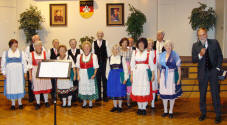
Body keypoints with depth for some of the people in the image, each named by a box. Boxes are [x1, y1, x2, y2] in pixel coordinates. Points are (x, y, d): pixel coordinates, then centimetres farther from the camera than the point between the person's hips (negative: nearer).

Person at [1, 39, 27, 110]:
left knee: (19, 86, 1)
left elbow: (24, 63, 6)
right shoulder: (5, 53, 8)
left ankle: (20, 102, 13)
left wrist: (25, 72, 1)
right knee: (11, 87, 1)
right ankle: (13, 103, 13)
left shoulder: (21, 53, 8)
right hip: (9, 74, 0)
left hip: (19, 73, 0)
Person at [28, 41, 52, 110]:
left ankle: (46, 101, 21)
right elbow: (30, 65, 2)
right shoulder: (31, 54, 2)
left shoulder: (45, 53, 4)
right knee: (36, 87, 1)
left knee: (45, 86, 6)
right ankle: (38, 103, 12)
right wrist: (30, 75, -2)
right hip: (35, 72, -1)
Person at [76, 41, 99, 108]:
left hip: (90, 74, -2)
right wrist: (78, 75, -2)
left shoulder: (93, 56, 0)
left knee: (90, 87, 2)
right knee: (83, 88, 6)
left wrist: (94, 74, -14)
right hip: (82, 74, 2)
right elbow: (78, 67, 8)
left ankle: (90, 102, 17)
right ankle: (84, 102, 22)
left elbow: (96, 67, -2)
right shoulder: (79, 56, 8)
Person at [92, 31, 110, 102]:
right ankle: (98, 96, 16)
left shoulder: (106, 42, 2)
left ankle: (105, 96, 11)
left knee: (104, 79, 1)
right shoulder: (94, 43, 6)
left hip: (104, 63, -2)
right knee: (98, 80, 7)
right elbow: (93, 53, 8)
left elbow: (108, 53, 2)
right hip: (96, 63, 2)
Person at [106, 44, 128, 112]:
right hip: (112, 76, 3)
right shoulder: (109, 58, 8)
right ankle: (115, 106, 20)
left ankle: (120, 106, 14)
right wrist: (108, 77, 7)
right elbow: (107, 69, 13)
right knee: (113, 91, 6)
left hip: (120, 76, -3)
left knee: (120, 91, 0)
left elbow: (125, 68, -2)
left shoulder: (122, 58, -2)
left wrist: (125, 78, -7)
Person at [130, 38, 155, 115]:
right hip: (136, 73, 2)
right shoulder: (134, 53, 9)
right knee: (137, 89, 2)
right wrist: (131, 75, 2)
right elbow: (132, 64, 7)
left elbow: (151, 64, 4)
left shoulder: (148, 53, 3)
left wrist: (153, 74, -1)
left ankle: (144, 107, 6)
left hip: (145, 73, -2)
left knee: (145, 90, -4)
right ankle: (139, 107, 13)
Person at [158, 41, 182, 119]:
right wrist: (158, 78, 4)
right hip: (163, 76, 3)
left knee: (172, 93, 3)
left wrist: (179, 78, -8)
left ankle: (171, 111, 17)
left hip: (172, 76, -3)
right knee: (163, 94, 7)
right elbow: (159, 68, 8)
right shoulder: (161, 55, 6)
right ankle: (165, 111, 22)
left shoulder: (175, 55, -2)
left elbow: (179, 68, -3)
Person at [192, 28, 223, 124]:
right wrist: (200, 55, -21)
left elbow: (220, 56, 5)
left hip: (213, 72, -1)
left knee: (215, 94, 2)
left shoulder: (214, 42, -1)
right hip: (202, 73, 1)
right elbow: (193, 60, -3)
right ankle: (203, 113, 24)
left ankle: (218, 115, 13)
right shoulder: (195, 46, 0)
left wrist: (218, 68, -4)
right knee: (202, 94, 10)